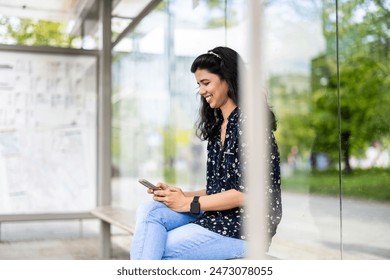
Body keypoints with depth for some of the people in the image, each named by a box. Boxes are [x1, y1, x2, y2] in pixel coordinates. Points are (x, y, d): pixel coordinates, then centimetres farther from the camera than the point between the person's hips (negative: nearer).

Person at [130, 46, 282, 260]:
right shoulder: (217, 126, 16)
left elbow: (245, 193, -18)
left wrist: (189, 203, -12)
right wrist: (183, 195, 0)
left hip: (245, 226, -8)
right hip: (217, 216, 8)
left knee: (158, 249, -16)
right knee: (149, 211, -14)